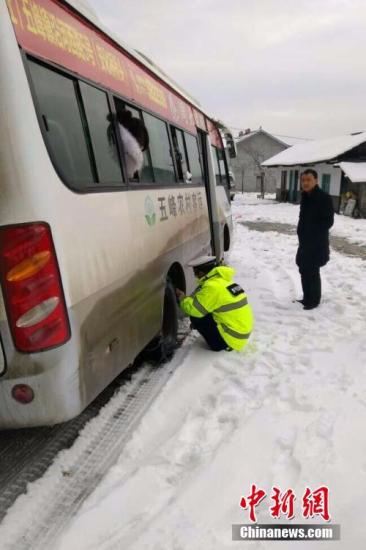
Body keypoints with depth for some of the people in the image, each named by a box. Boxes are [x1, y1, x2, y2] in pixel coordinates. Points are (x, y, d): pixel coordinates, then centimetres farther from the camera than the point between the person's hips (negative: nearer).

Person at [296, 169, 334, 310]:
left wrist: (314, 234, -16)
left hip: (317, 243, -8)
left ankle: (314, 300, 10)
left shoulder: (324, 198, -14)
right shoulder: (305, 197, 10)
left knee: (312, 272, -4)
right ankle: (307, 298, 27)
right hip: (304, 242, 8)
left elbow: (328, 221, -16)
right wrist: (302, 234, 9)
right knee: (304, 270, 13)